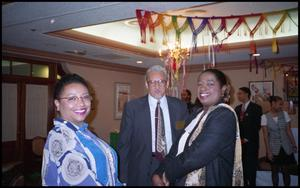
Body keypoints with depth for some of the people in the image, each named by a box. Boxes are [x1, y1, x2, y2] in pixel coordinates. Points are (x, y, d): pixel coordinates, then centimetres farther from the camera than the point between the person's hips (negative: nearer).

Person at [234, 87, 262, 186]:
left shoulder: (256, 108, -4)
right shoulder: (237, 108, 12)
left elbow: (257, 126, -10)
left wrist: (247, 139, -11)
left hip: (251, 142, -4)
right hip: (240, 142, 4)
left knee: (251, 165, 3)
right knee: (242, 165, 5)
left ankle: (252, 183, 15)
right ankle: (243, 183, 15)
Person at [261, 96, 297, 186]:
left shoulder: (284, 114, 0)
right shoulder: (265, 117, -7)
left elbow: (288, 131, 2)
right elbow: (265, 135, -7)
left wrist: (294, 145, -2)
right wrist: (268, 151, -10)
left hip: (285, 148, 2)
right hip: (274, 148, -2)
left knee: (285, 170, 7)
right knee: (275, 170, 9)